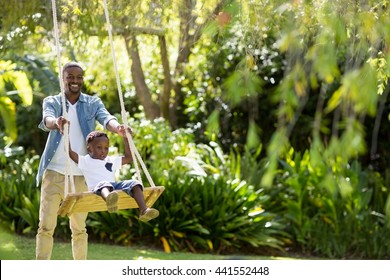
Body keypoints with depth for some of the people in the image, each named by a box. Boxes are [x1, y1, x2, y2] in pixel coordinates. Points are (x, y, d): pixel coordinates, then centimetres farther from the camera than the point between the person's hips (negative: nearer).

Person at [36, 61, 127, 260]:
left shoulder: (93, 103, 7)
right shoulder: (52, 102, 4)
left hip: (81, 174, 1)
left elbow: (106, 118, -13)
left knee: (79, 227, 7)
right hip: (54, 171, -1)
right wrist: (56, 123, -44)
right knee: (46, 225, -5)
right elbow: (47, 119, -18)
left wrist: (118, 128, -38)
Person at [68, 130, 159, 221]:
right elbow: (70, 152, 6)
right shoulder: (85, 161, 17)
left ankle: (143, 210, -40)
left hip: (116, 186, 6)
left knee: (135, 183, -19)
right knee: (104, 184, -41)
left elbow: (129, 158, 39)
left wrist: (126, 138, 37)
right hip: (98, 189, -6)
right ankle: (109, 199, -79)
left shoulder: (111, 161, 34)